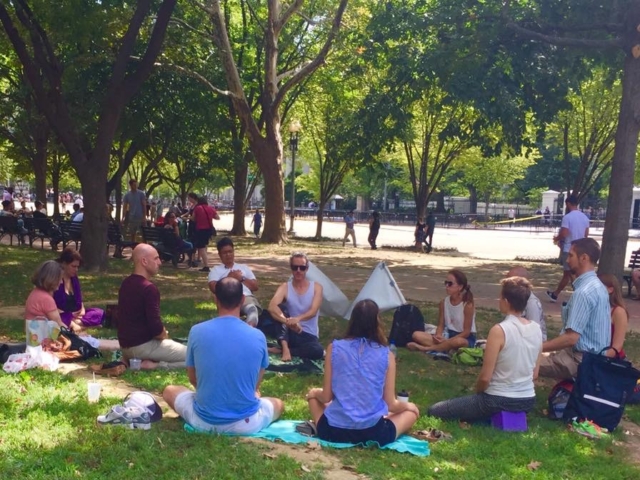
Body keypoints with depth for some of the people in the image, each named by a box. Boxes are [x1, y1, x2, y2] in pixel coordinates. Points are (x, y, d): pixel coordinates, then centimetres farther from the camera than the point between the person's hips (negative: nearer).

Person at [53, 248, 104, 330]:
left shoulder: (74, 278, 11)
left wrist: (82, 310, -5)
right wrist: (70, 315, -18)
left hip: (75, 315, 7)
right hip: (61, 316, -7)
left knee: (99, 313, -14)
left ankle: (76, 322, -30)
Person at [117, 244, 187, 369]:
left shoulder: (126, 283, 8)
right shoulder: (149, 288, -20)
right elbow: (156, 328, -23)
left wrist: (160, 332, 14)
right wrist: (164, 335, -1)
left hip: (126, 345, 9)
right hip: (143, 346, -9)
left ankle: (133, 359, 10)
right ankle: (154, 365, -12)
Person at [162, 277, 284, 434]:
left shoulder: (197, 331, -10)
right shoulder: (257, 336, -10)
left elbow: (192, 378, 5)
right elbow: (257, 383, 6)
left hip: (203, 420, -1)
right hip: (246, 424, 1)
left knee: (169, 391, 27)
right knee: (278, 404, 32)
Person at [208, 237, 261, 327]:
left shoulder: (243, 267, 33)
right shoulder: (215, 270, 25)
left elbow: (255, 286, 21)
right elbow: (214, 288, 5)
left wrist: (241, 278, 8)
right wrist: (229, 278, 5)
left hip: (246, 297, 1)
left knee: (252, 308, -38)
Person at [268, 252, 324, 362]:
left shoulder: (316, 287, -2)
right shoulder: (285, 287, -5)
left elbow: (313, 311, -18)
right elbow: (272, 307, -24)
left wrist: (298, 319, -39)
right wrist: (288, 322, -41)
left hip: (309, 335, 0)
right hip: (290, 333, 0)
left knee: (318, 351, -34)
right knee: (279, 309, -25)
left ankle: (280, 350, -16)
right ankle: (285, 348, -27)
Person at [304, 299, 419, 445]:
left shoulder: (334, 348, -4)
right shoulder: (386, 355, -6)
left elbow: (326, 397, -1)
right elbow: (390, 404, -1)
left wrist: (316, 393, 23)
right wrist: (407, 405, 21)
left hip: (333, 431, 1)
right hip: (373, 433, -1)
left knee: (313, 394, 31)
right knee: (412, 411, 25)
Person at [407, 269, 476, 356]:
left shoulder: (468, 305, -15)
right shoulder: (444, 302, 1)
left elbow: (466, 331, -15)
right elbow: (441, 325, 4)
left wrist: (447, 340, -25)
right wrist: (438, 336, -20)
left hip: (465, 338, -5)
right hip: (448, 335, 6)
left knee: (458, 342, -44)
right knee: (417, 335, -12)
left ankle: (426, 348, -30)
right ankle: (446, 347, -29)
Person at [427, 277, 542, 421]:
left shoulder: (499, 330, -20)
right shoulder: (536, 329, -1)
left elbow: (485, 377, -17)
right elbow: (534, 374, 8)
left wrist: (477, 393, 3)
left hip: (498, 401, -8)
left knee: (433, 411, 2)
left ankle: (493, 417, -2)